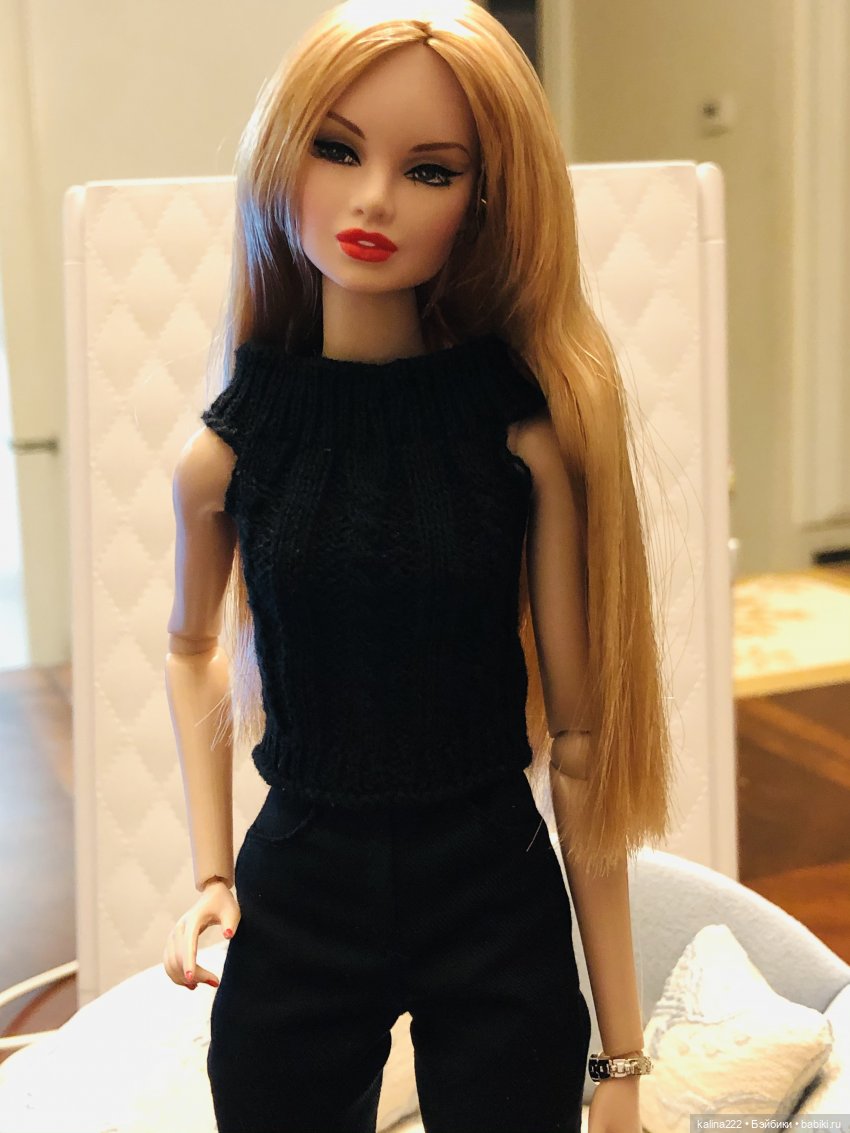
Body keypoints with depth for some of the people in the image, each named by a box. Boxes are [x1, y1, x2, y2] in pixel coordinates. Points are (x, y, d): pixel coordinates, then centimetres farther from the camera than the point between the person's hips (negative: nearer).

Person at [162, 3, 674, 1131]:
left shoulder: (528, 435, -12)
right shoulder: (225, 452, -6)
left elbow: (580, 736, -8)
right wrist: (209, 877, 4)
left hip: (500, 909, -1)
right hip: (296, 900, 2)